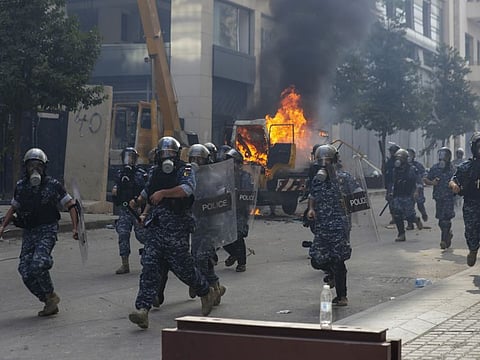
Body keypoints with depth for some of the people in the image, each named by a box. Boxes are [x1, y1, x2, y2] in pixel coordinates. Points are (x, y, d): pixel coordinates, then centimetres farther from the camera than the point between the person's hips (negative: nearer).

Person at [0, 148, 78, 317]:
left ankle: (51, 296, -2)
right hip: (28, 233, 5)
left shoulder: (53, 185, -4)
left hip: (47, 231, -5)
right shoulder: (21, 186, 9)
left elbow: (71, 205, -1)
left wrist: (75, 227, -10)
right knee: (25, 272, -5)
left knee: (38, 264, -25)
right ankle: (49, 303, 10)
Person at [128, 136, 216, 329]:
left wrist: (163, 193, -26)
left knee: (183, 267, 3)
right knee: (149, 266, -8)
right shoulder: (154, 172, 16)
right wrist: (142, 207, 19)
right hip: (155, 228, 5)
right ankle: (142, 309, -14)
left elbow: (187, 189, -22)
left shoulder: (185, 170, -2)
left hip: (177, 229, -5)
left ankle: (207, 293, 31)